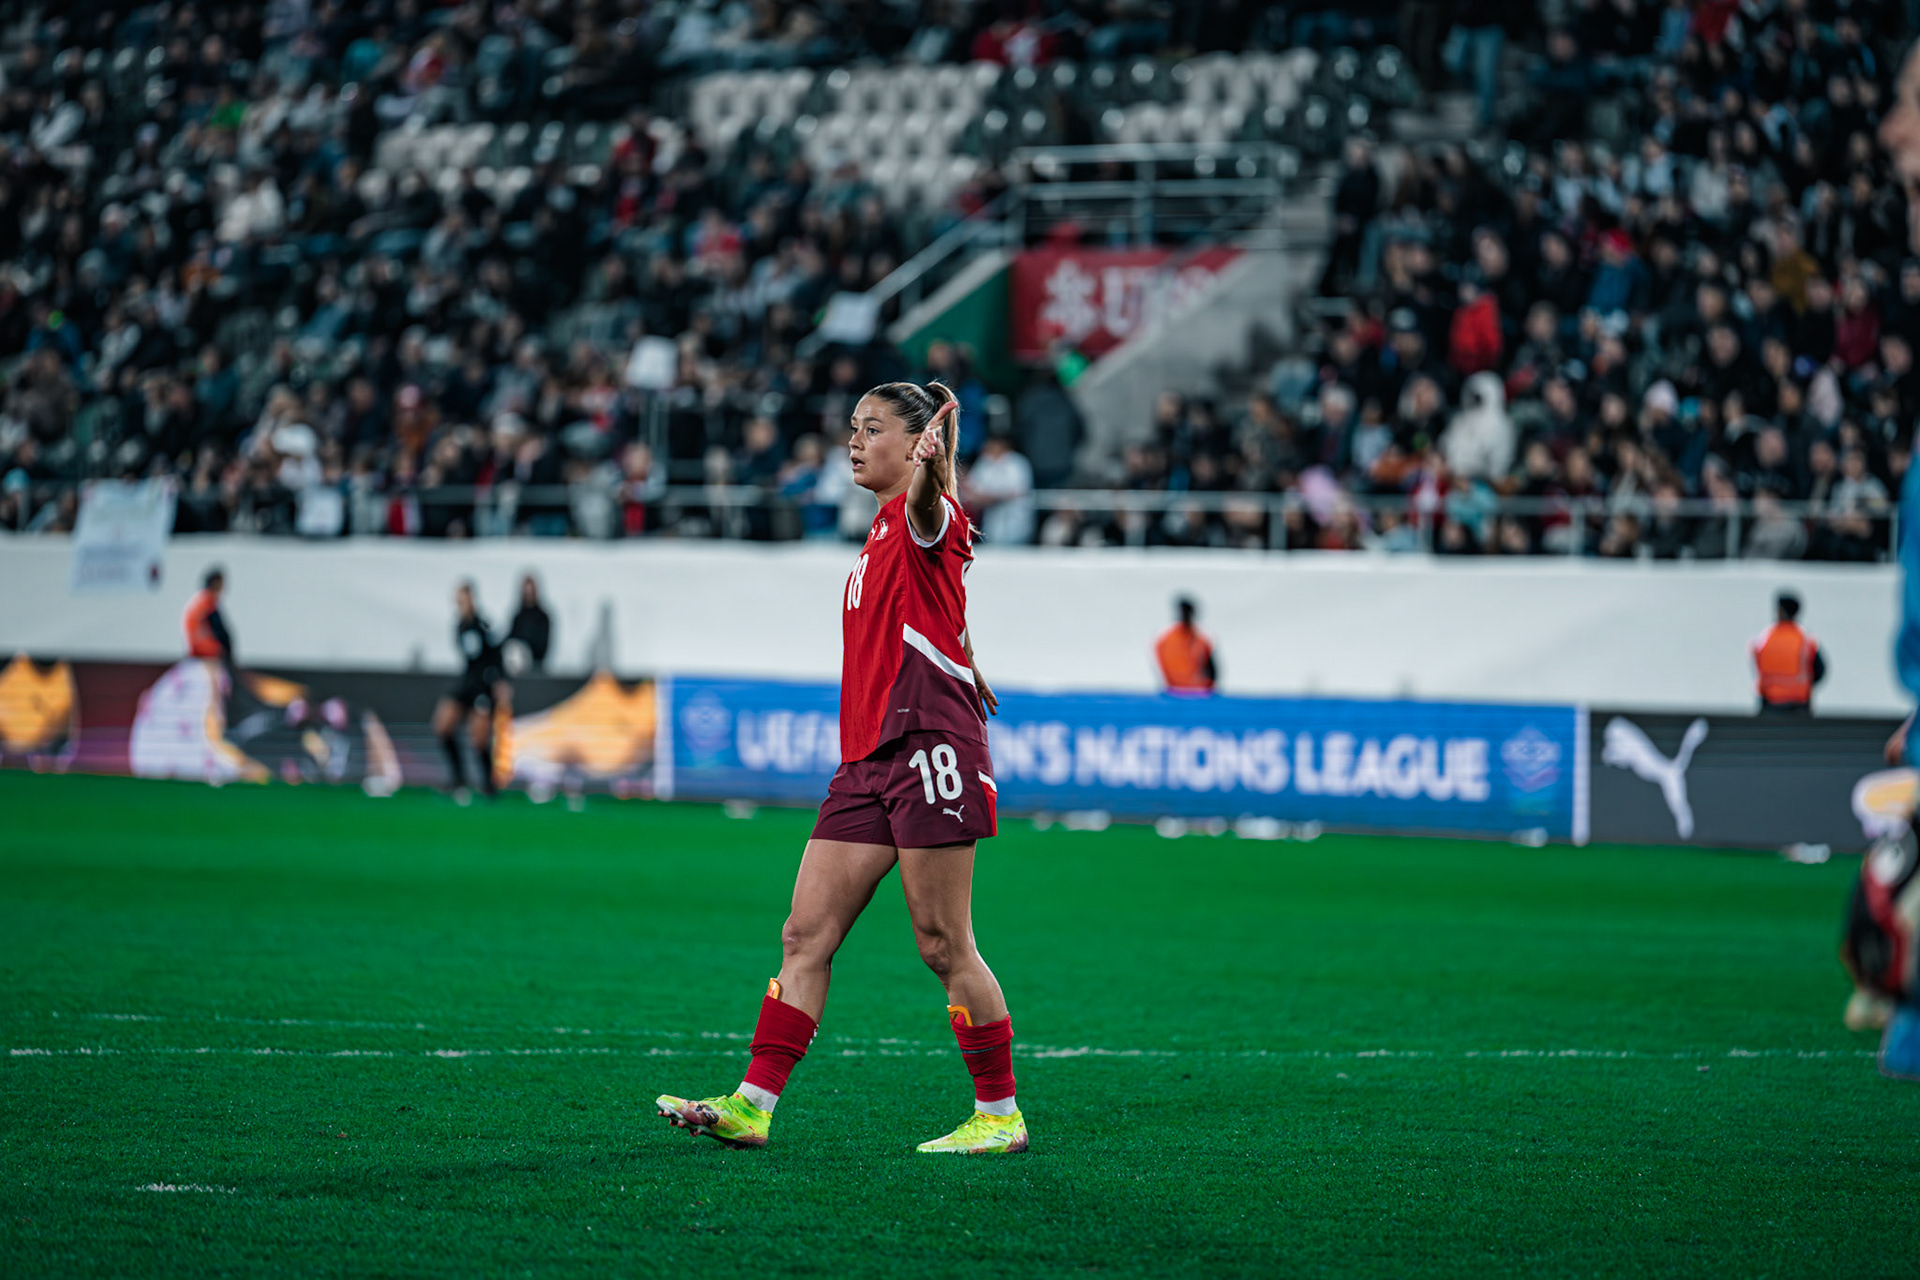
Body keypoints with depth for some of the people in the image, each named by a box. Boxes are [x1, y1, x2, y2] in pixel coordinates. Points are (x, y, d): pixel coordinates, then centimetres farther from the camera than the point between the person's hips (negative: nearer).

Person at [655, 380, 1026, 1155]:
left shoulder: (926, 517, -7)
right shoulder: (881, 533, 21)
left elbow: (928, 509, -32)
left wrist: (928, 467, -55)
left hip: (928, 743, -9)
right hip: (868, 757, 9)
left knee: (944, 946, -4)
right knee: (806, 935, 4)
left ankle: (1000, 1114, 6)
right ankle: (753, 1105, 4)